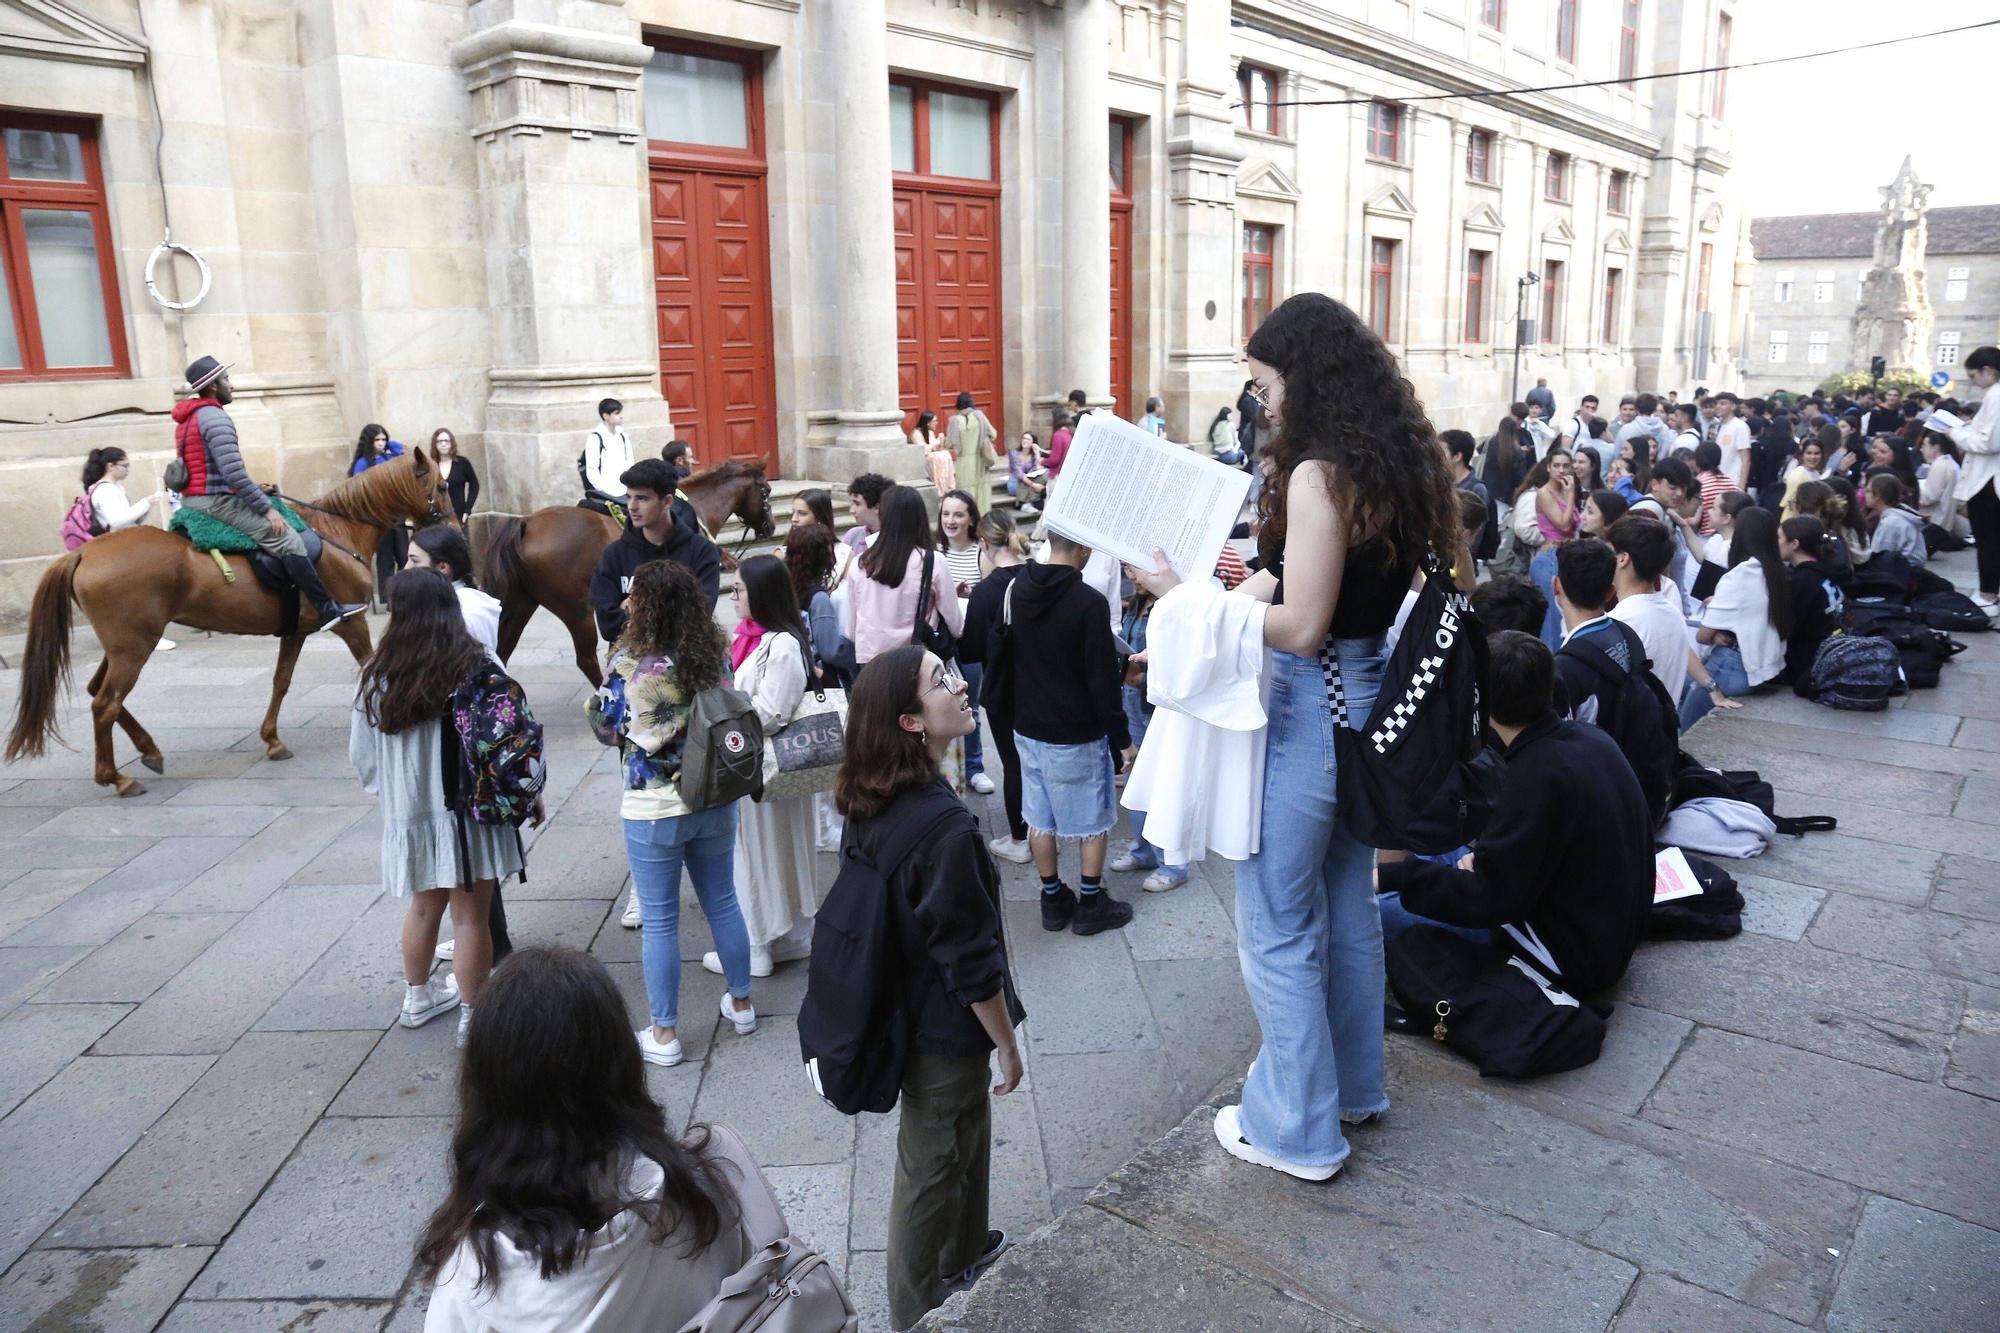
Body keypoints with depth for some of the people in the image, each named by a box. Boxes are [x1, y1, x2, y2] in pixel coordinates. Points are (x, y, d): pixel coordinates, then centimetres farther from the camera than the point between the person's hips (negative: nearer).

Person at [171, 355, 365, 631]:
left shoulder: (188, 419, 18)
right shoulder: (215, 417, -15)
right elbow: (233, 473, -24)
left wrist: (256, 493, 19)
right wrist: (267, 508, -18)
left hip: (193, 502, 11)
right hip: (218, 502, -11)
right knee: (289, 541, -14)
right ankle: (328, 610, -19)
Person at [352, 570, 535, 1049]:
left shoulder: (377, 675, -5)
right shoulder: (477, 668, -14)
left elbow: (362, 753, 3)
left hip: (409, 813, 4)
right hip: (469, 810, -3)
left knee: (423, 906, 23)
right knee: (470, 917, 5)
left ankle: (418, 997, 39)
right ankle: (473, 1018, 14)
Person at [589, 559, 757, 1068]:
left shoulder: (630, 662, -18)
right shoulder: (714, 654, -4)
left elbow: (604, 726, -5)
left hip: (653, 810, -4)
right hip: (715, 798, 5)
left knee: (659, 920, 8)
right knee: (722, 901, 20)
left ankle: (664, 1035, 18)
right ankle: (740, 1004, 34)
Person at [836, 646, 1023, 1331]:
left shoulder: (870, 804, -7)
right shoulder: (945, 827, -33)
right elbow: (972, 961, -26)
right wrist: (1007, 1043, -10)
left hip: (903, 1010, 8)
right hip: (946, 1032, -8)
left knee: (964, 1138, 29)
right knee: (933, 1167, 14)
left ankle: (965, 1254, 53)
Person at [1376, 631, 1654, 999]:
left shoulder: (1537, 773, -27)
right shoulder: (1591, 738, -1)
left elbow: (1488, 899, -26)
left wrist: (1391, 877, -18)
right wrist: (1487, 853, 1)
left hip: (1572, 957, -9)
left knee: (1383, 907, -14)